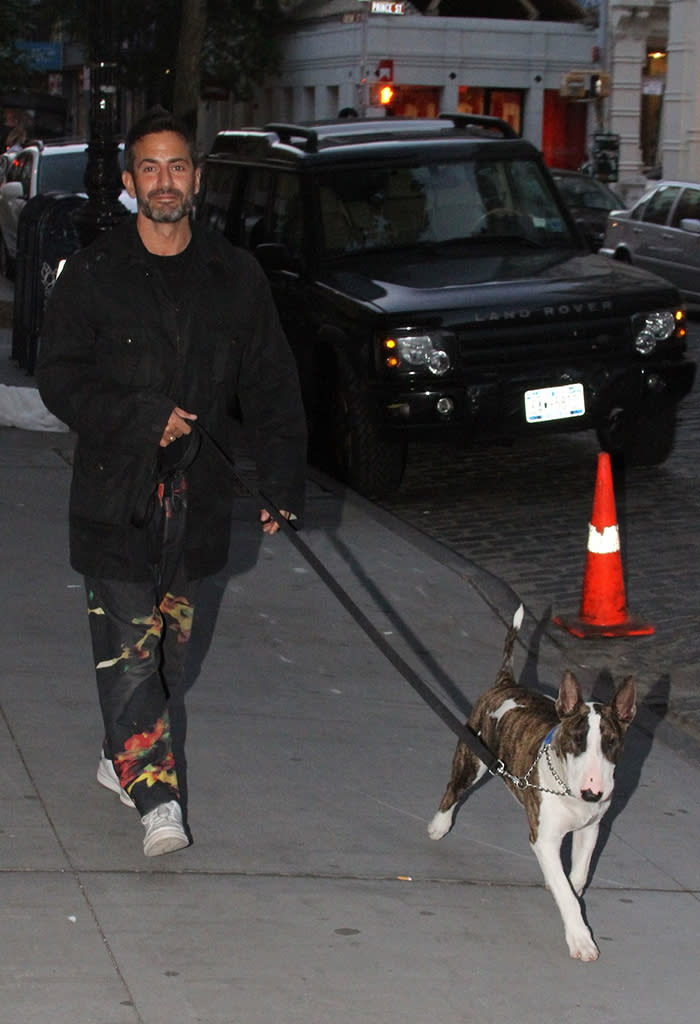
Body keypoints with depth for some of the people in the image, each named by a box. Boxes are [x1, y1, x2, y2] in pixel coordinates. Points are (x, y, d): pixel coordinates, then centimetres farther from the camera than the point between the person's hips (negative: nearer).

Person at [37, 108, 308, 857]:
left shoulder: (235, 277, 6)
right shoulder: (92, 275, -1)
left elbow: (271, 388, 9)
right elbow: (60, 380, -3)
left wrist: (282, 483, 3)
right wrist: (145, 419, -15)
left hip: (197, 489, 3)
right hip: (115, 493, -3)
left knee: (170, 644, 12)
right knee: (128, 648, -8)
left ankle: (122, 756, 31)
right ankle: (156, 794, -5)